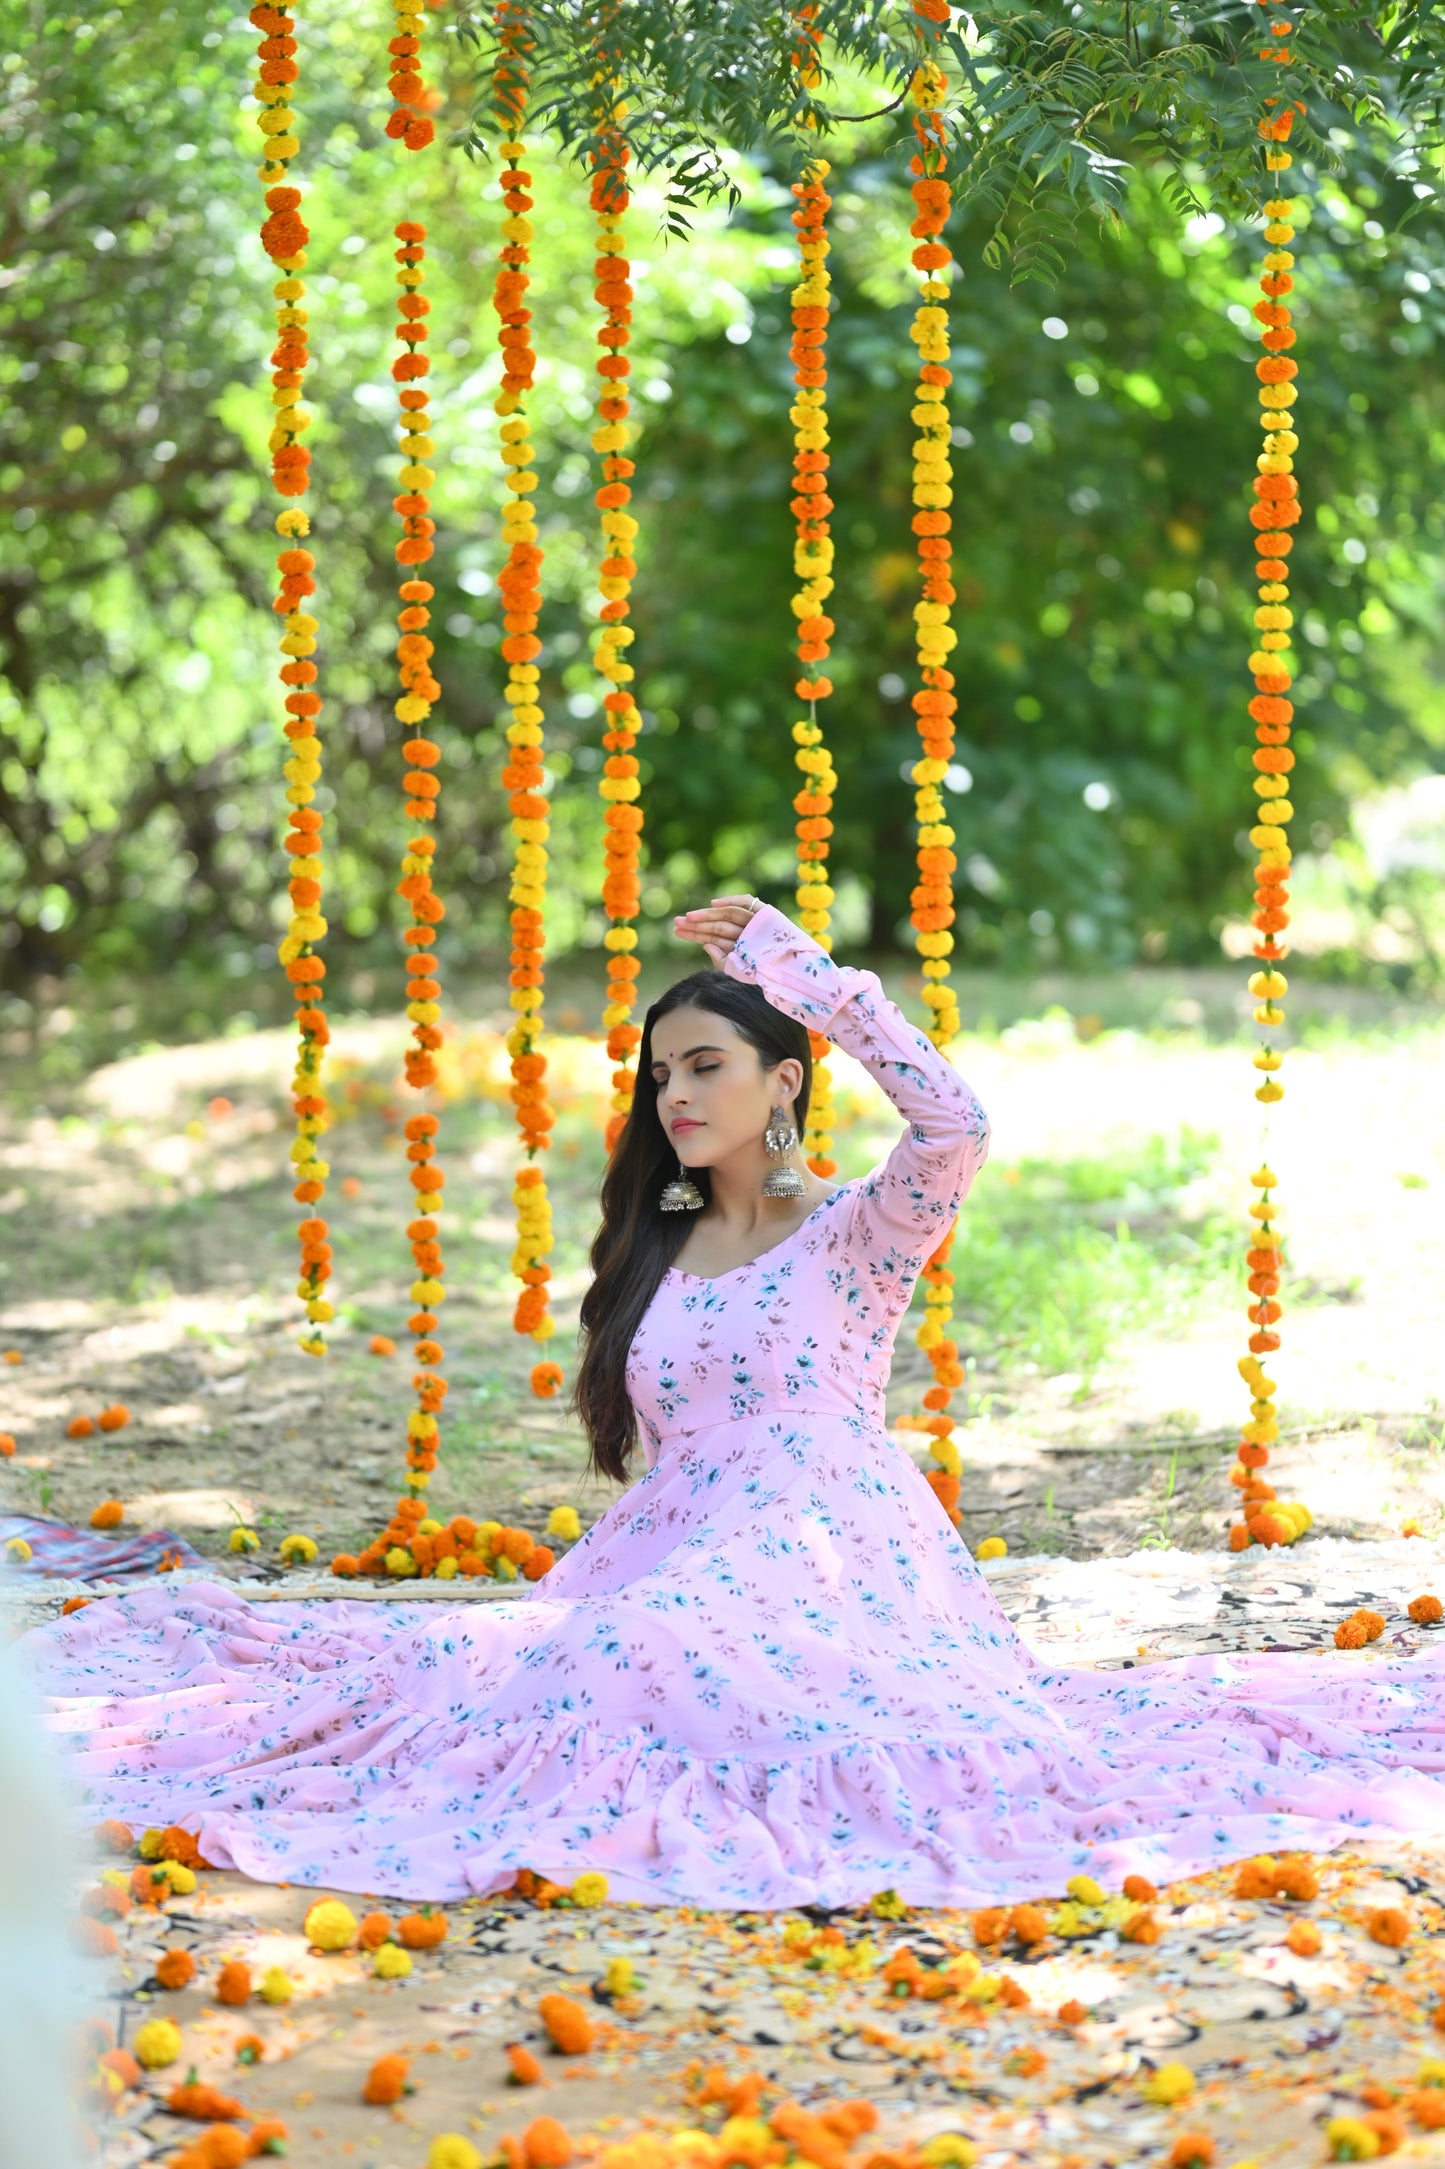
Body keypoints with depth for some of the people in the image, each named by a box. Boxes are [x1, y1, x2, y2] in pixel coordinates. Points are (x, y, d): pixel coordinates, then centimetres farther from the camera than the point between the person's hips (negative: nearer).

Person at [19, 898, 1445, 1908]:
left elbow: (955, 1129, -18)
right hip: (672, 1558, 6)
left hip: (823, 1556, -6)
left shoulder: (858, 1233, 2)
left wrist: (815, 975, -14)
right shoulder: (655, 1257, 19)